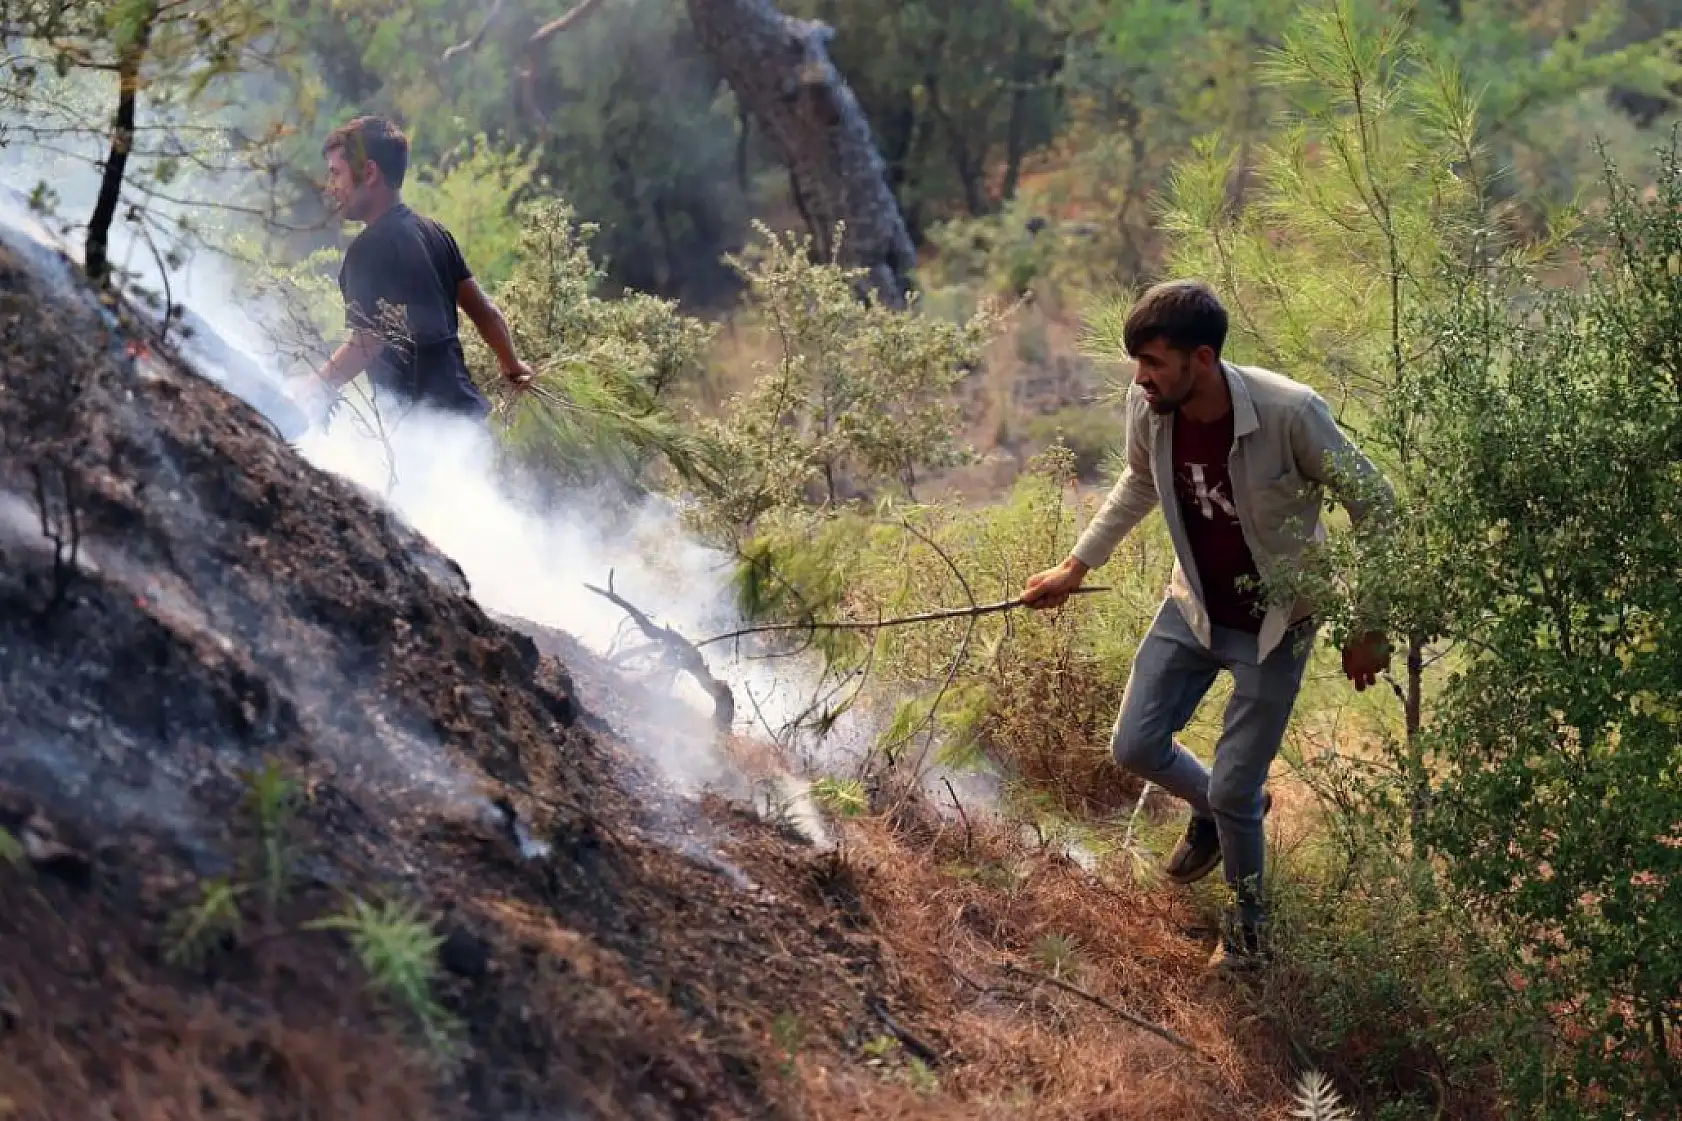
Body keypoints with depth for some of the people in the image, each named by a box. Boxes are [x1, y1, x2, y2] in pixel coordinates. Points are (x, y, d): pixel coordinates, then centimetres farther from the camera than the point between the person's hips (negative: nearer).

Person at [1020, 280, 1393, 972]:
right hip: (1194, 609, 5)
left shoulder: (1290, 413, -33)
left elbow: (1372, 504, -19)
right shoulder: (1148, 410, -17)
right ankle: (1217, 811, 40)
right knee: (1135, 747, 6)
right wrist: (1075, 567, 13)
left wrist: (1369, 629, -15)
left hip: (1274, 624, -5)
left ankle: (1249, 915, 29)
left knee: (1232, 790, -3)